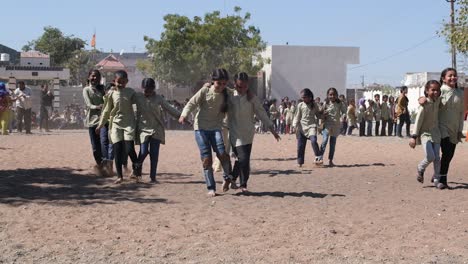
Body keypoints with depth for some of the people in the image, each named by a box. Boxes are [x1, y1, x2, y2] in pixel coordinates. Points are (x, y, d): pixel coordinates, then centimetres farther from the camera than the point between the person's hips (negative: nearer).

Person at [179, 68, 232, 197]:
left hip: (215, 128, 2)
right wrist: (184, 115, -24)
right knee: (206, 158, -5)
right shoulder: (205, 91, -6)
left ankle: (227, 178, 10)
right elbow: (192, 103, -10)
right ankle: (211, 188, 7)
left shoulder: (225, 95, 4)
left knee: (222, 154, -17)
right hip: (201, 128, -2)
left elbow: (225, 112, 11)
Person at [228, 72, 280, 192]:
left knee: (244, 159, -1)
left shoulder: (252, 98, 2)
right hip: (235, 134, -1)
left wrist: (272, 129, 3)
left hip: (248, 134, 1)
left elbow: (262, 114, 5)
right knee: (242, 159, -10)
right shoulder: (229, 97, 0)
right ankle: (243, 183, 11)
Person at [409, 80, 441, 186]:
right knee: (430, 157, -15)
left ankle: (436, 179, 15)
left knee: (437, 158, 3)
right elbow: (418, 121, -17)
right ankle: (420, 169, 15)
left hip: (435, 133, 6)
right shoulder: (424, 104, -17)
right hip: (425, 133, -6)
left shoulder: (438, 101, 1)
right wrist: (414, 136, -20)